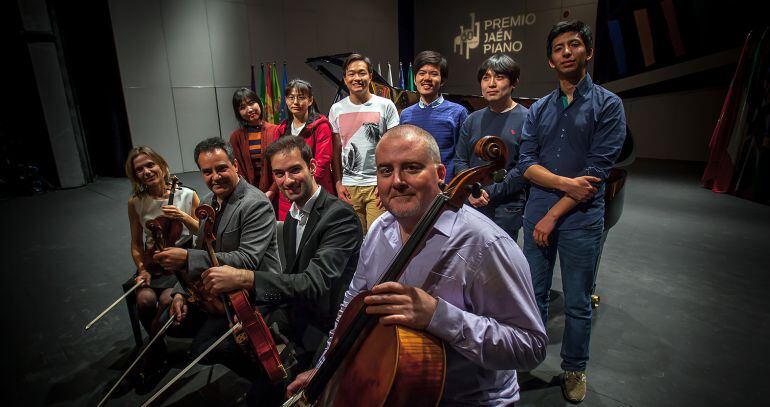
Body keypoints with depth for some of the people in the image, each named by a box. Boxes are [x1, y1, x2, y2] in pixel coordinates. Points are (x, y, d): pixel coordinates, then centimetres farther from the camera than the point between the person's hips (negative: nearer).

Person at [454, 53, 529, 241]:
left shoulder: (526, 119, -6)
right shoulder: (473, 120, 9)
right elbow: (460, 160, 8)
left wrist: (491, 192, -16)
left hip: (507, 210, -4)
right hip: (470, 205, 5)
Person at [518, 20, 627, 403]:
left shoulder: (607, 104, -2)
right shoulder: (539, 109, 9)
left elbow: (597, 171, -11)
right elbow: (526, 163, 0)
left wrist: (554, 215, -14)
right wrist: (565, 183, -17)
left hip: (581, 218, -3)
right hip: (536, 214, 3)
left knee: (578, 303, 10)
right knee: (534, 295, 14)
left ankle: (574, 369, 31)